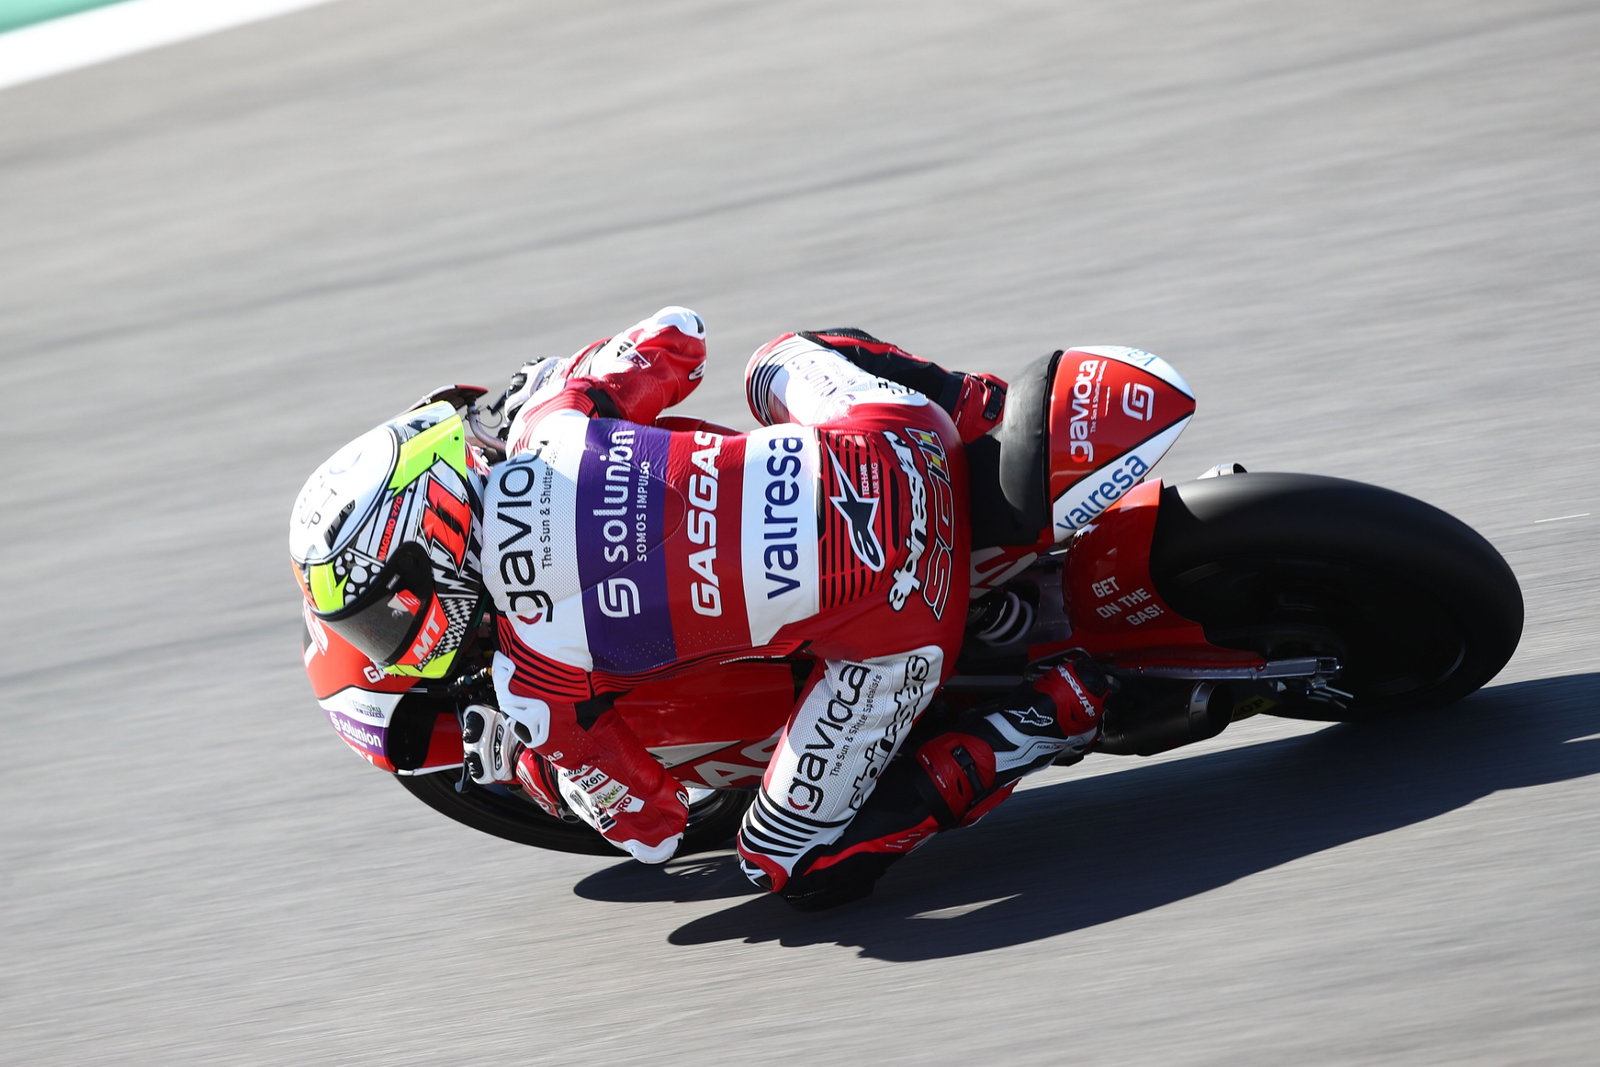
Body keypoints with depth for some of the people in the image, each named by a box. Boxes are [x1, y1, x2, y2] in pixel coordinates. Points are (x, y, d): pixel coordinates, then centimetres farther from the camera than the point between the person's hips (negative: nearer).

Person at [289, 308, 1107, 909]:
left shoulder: (533, 681, -7)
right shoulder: (547, 432, 4)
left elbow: (651, 829, 5)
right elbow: (679, 334, 18)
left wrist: (514, 762, 21)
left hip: (887, 610, -7)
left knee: (794, 868, 10)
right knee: (780, 359, 36)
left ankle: (1046, 719, 2)